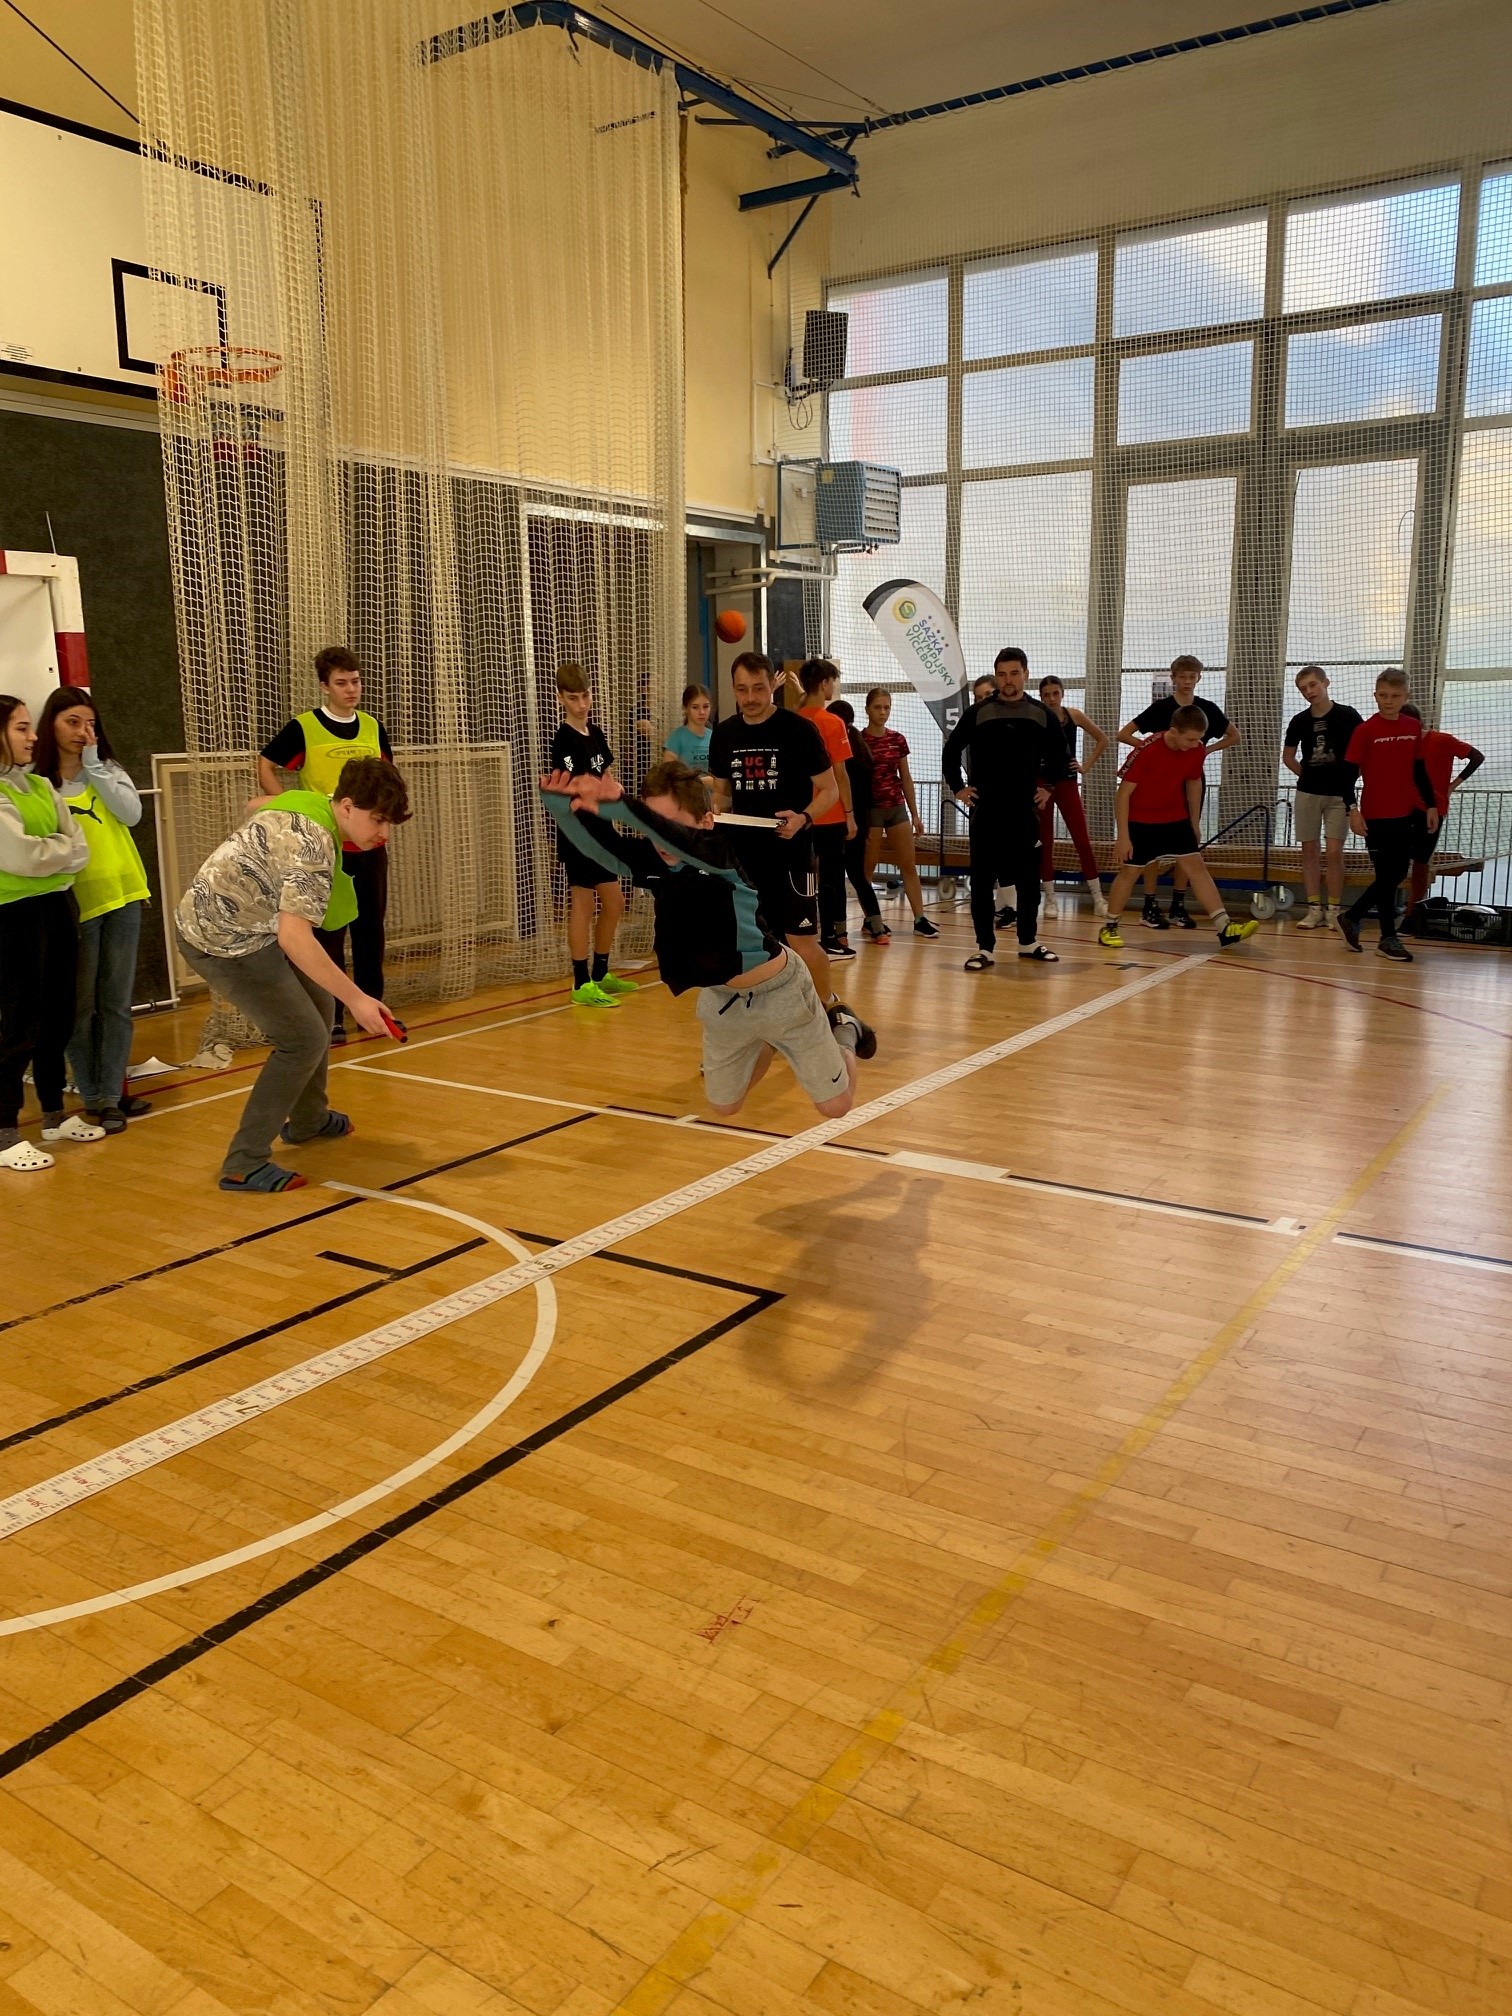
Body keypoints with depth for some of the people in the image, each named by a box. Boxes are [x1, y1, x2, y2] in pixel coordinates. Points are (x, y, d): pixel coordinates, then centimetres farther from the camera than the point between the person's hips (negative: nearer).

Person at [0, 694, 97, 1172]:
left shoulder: (42, 787, 12)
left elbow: (80, 850, 4)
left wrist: (44, 851, -11)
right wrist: (60, 848, -4)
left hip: (56, 908, 7)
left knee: (58, 1019, 14)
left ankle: (55, 1116, 28)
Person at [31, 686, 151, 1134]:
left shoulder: (107, 769, 9)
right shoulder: (34, 779, -2)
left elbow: (132, 815, -8)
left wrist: (93, 766, -9)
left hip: (122, 897, 4)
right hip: (74, 902, -3)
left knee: (117, 1002, 8)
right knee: (81, 1006, 3)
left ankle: (112, 1092, 16)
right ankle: (93, 1098, 12)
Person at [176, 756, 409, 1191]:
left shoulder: (307, 800, 0)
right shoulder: (314, 849, -30)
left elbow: (260, 804, 24)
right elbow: (294, 938, -40)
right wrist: (356, 999, -42)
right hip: (223, 942, -10)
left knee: (317, 1004, 21)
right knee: (304, 1040, -10)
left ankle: (306, 1120, 37)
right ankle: (244, 1164, -5)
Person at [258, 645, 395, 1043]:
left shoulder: (373, 727, 7)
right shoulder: (303, 727, -6)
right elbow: (266, 766, 1)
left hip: (370, 845, 4)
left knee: (371, 929, 10)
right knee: (328, 932, 1)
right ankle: (330, 1017, 9)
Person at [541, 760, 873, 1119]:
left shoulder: (723, 850, -29)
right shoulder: (654, 862, -14)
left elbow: (682, 841, -51)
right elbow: (601, 847, -30)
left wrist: (618, 806, -64)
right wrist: (563, 808, -50)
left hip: (777, 991, -6)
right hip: (723, 998, 6)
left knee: (835, 1107, 7)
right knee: (723, 1107, 19)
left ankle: (844, 1029, 36)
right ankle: (768, 1044, 43)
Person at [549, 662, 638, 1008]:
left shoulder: (595, 732, 9)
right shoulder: (564, 740, -14)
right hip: (577, 833, -8)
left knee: (614, 903, 14)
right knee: (582, 906, -3)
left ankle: (601, 975, 28)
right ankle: (582, 984, 5)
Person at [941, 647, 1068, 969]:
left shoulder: (1041, 714, 4)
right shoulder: (978, 713, 0)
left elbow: (1059, 753, 18)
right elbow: (951, 750, 8)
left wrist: (1049, 786, 11)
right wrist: (958, 788, 2)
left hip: (1025, 810, 2)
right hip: (985, 810, -2)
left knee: (1029, 878, 9)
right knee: (982, 880, -2)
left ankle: (1028, 942, 23)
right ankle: (985, 948, 3)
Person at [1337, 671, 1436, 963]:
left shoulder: (1413, 728, 7)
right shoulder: (1365, 730, -7)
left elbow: (1420, 771, 14)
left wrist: (1431, 805, 13)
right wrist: (1353, 809, -17)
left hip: (1406, 813, 5)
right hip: (1376, 816, -5)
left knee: (1397, 874, 9)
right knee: (1386, 877, 0)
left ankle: (1351, 917, 24)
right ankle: (1389, 939, 11)